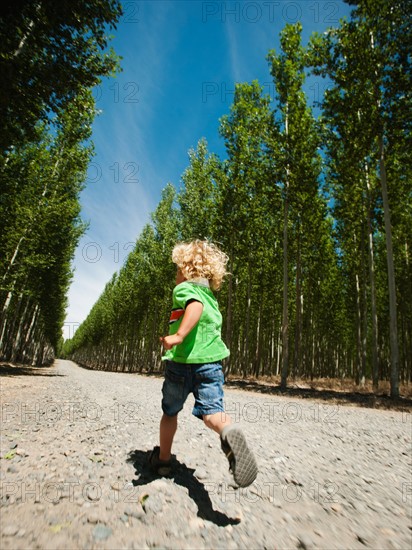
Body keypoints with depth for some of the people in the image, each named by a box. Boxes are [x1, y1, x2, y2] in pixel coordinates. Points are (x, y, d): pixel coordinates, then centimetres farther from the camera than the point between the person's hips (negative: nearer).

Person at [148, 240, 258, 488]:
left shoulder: (184, 288, -1)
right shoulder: (212, 297, 20)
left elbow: (196, 306, -22)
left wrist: (179, 335, -32)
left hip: (181, 362, -4)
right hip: (211, 361, 4)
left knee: (170, 412, 17)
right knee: (212, 412, -4)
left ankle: (163, 459, 33)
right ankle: (229, 432, -36)